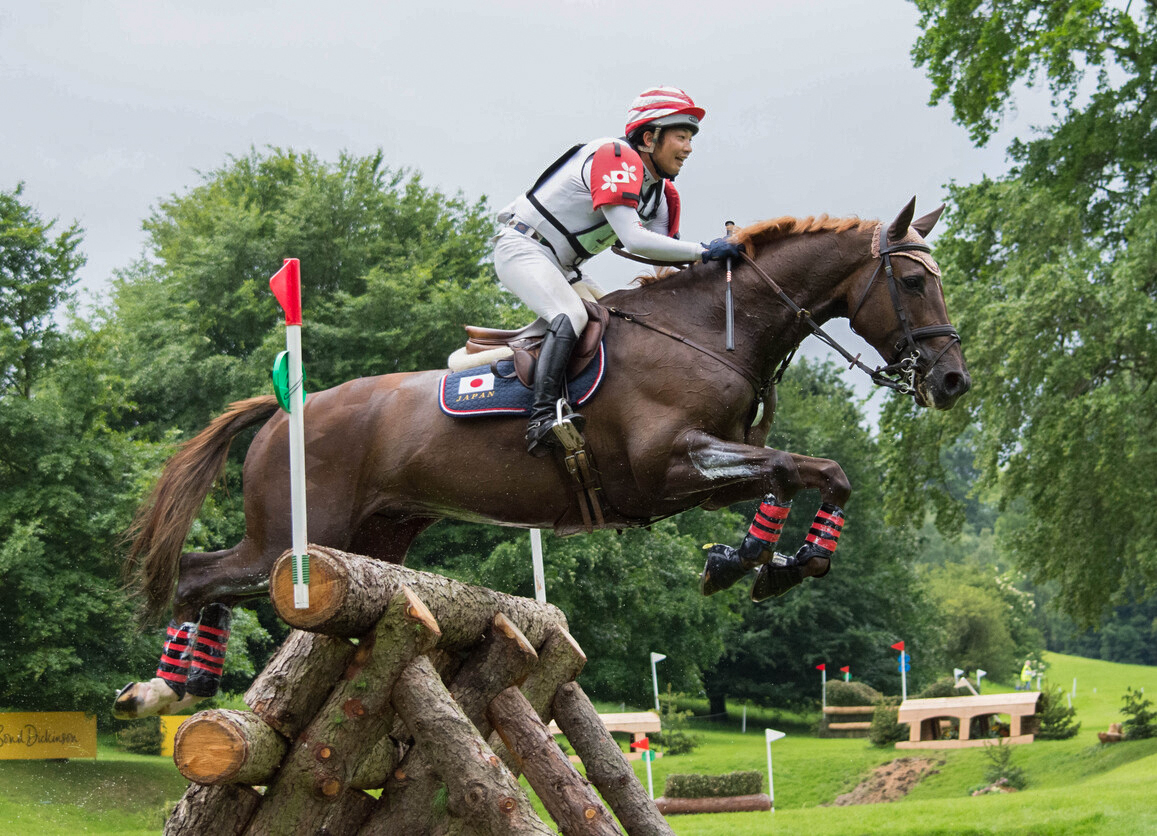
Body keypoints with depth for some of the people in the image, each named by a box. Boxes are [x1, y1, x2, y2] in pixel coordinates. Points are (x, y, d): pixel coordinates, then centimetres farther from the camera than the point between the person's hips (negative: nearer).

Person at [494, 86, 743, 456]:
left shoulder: (660, 192, 9)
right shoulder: (616, 158, -21)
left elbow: (665, 253, 6)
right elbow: (633, 239, -30)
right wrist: (704, 251, -26)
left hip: (560, 269, 10)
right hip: (522, 248, -10)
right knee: (571, 315, -30)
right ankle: (544, 416, -40)